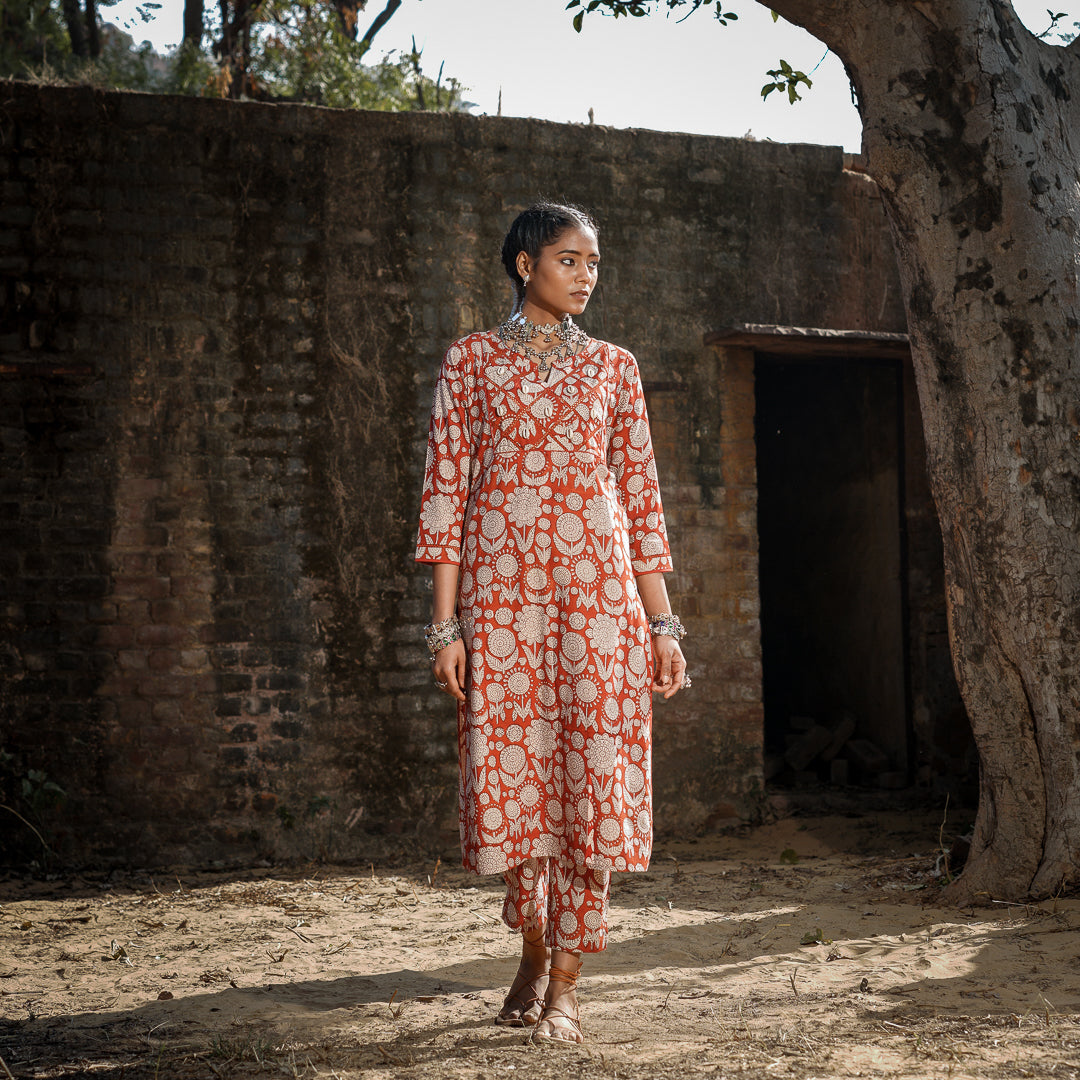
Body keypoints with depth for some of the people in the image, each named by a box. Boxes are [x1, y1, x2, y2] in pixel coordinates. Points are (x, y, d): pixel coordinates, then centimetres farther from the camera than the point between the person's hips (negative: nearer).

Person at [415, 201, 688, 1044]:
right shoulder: (472, 362, 6)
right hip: (501, 593, -1)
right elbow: (445, 492, 2)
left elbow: (642, 497, 10)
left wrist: (664, 623, 5)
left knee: (594, 772, -5)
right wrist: (445, 623, -5)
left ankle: (565, 985, 3)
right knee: (512, 772, 4)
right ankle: (534, 950, 28)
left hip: (599, 589, 1)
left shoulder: (612, 367, 12)